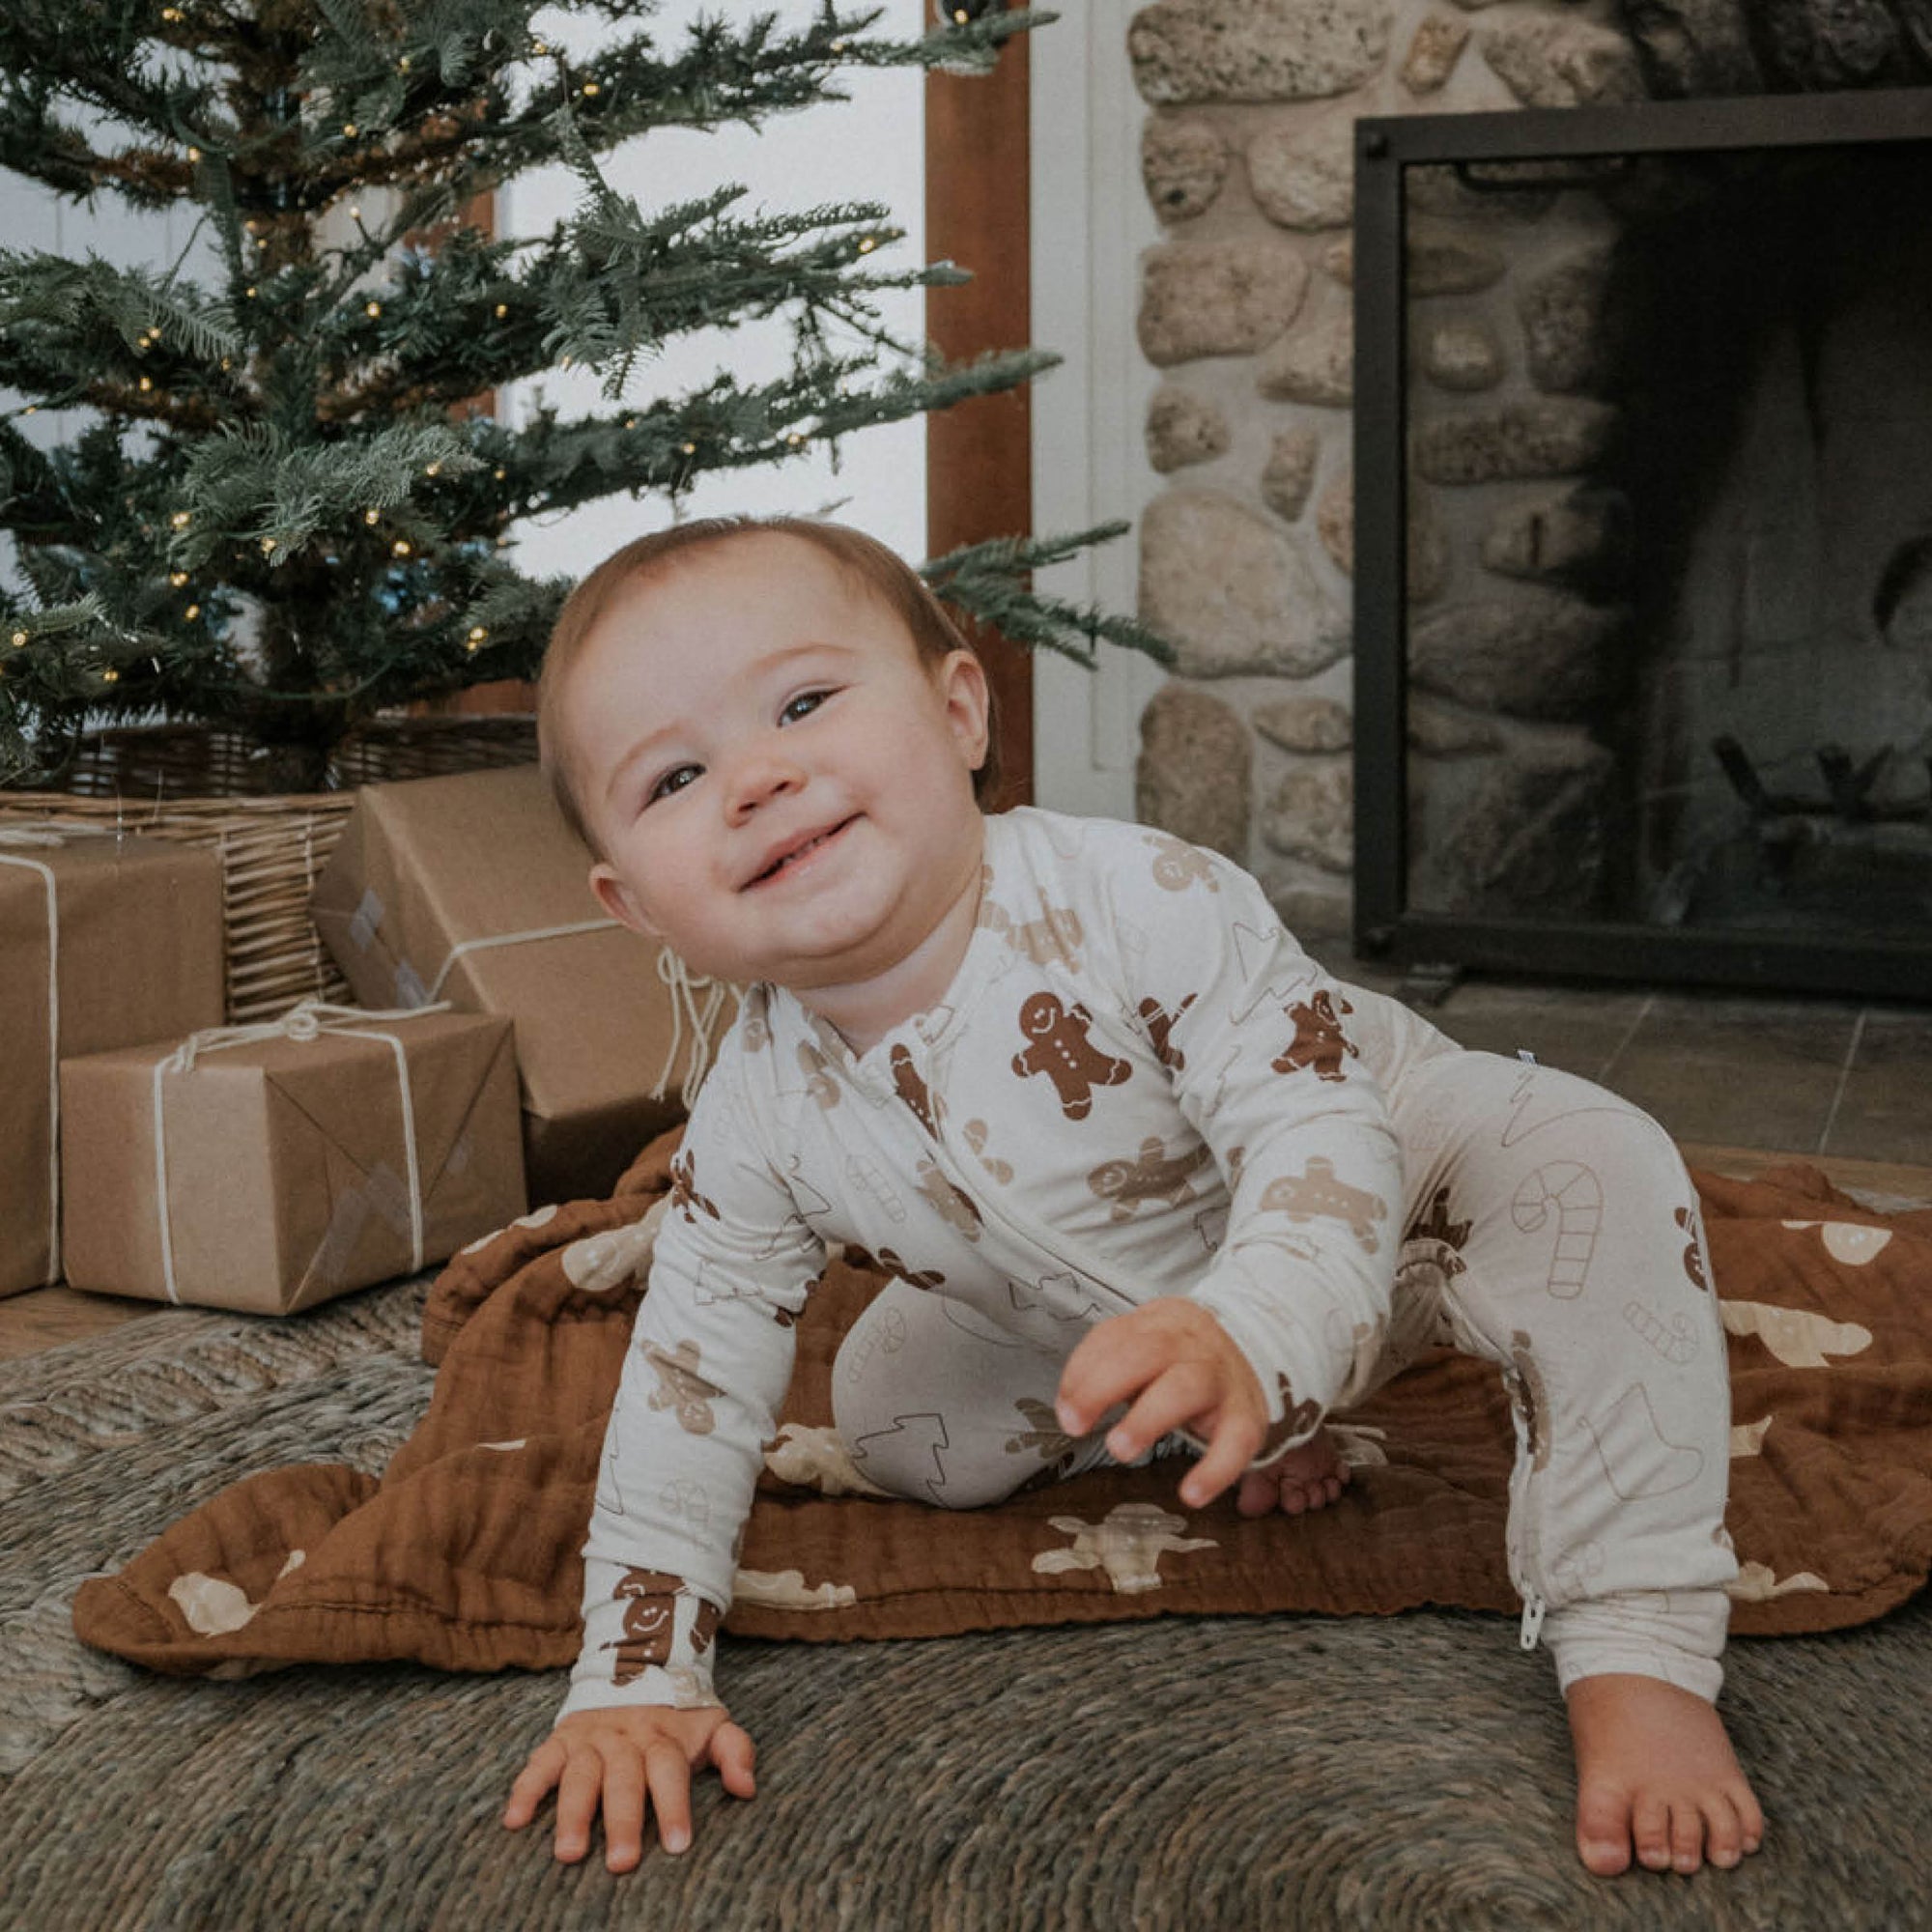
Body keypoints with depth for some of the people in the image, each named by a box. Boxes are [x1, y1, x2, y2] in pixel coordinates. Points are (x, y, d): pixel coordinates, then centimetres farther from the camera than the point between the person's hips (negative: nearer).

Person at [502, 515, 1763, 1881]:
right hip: (1099, 1329, 5)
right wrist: (638, 1678, -17)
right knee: (894, 1419, -7)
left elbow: (1321, 1134, -41)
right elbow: (688, 1391, -13)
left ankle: (1638, 1661, -27)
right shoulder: (756, 1122, -23)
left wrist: (1245, 1339, -62)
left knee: (1595, 1168, -32)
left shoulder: (1145, 903, -38)